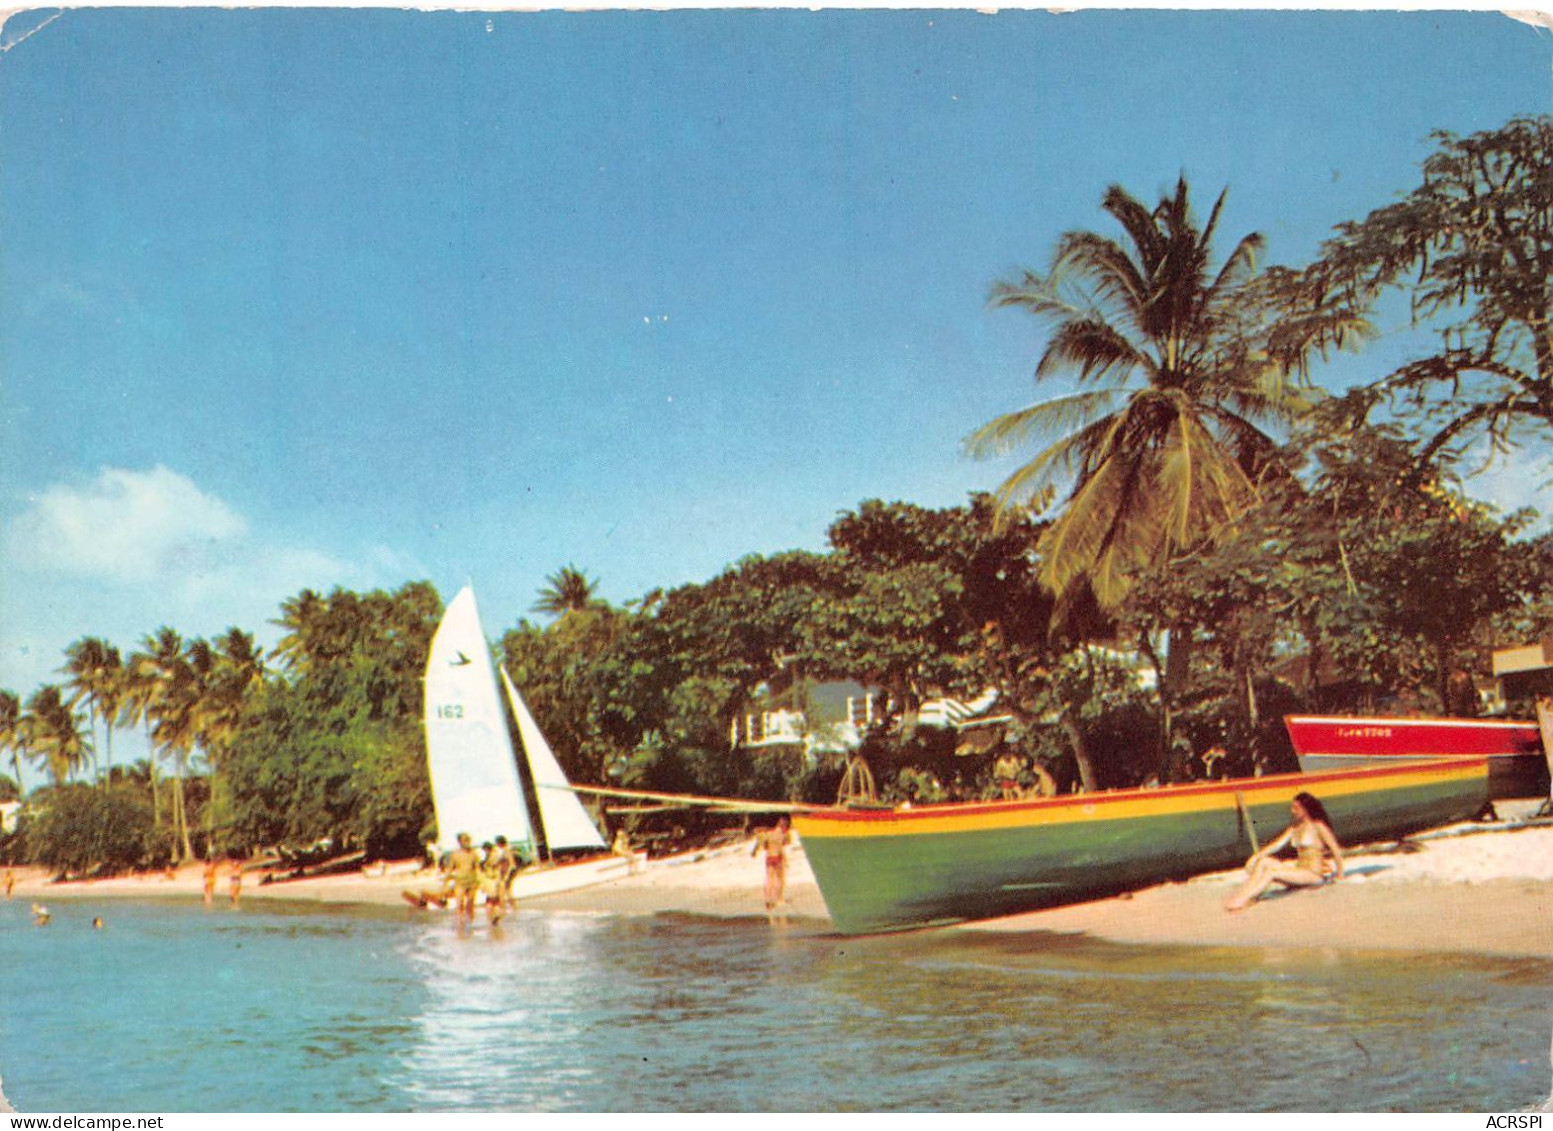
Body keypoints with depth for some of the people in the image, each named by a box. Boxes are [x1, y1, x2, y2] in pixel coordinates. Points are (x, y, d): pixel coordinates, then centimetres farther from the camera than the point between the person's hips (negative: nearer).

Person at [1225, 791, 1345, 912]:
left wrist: (1339, 874, 0)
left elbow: (1336, 849, -6)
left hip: (1314, 874, -7)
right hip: (1298, 868, 7)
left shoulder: (1318, 826, -8)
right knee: (1264, 861, -15)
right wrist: (1255, 856, -4)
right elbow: (1277, 844, 7)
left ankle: (1242, 900, -31)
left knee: (1271, 872, -27)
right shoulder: (1294, 827, 13)